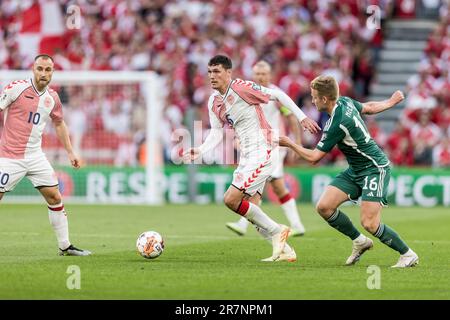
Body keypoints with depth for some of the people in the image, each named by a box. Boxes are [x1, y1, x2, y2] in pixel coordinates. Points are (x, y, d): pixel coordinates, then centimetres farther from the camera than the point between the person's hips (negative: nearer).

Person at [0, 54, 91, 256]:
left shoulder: (52, 98, 5)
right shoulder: (16, 88, -12)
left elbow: (59, 124, 20)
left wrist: (70, 152, 18)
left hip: (35, 156, 5)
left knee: (55, 198, 4)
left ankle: (65, 246, 14)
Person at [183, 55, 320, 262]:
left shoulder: (241, 88, -13)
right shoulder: (213, 102, 10)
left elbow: (278, 95, -9)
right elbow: (216, 134, 11)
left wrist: (302, 117, -10)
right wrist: (199, 151, -7)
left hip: (262, 152, -9)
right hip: (247, 157, 9)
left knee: (231, 199, -16)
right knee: (251, 208, 4)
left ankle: (276, 231, -4)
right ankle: (284, 251, 12)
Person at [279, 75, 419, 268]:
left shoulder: (338, 124, -27)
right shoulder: (345, 102, -2)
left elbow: (313, 157, -20)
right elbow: (369, 108, 17)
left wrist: (289, 143, -8)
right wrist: (391, 102, 36)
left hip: (375, 169, -9)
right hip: (355, 170, 9)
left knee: (369, 223, -17)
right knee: (324, 207, -3)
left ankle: (408, 254, 1)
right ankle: (360, 241, 14)